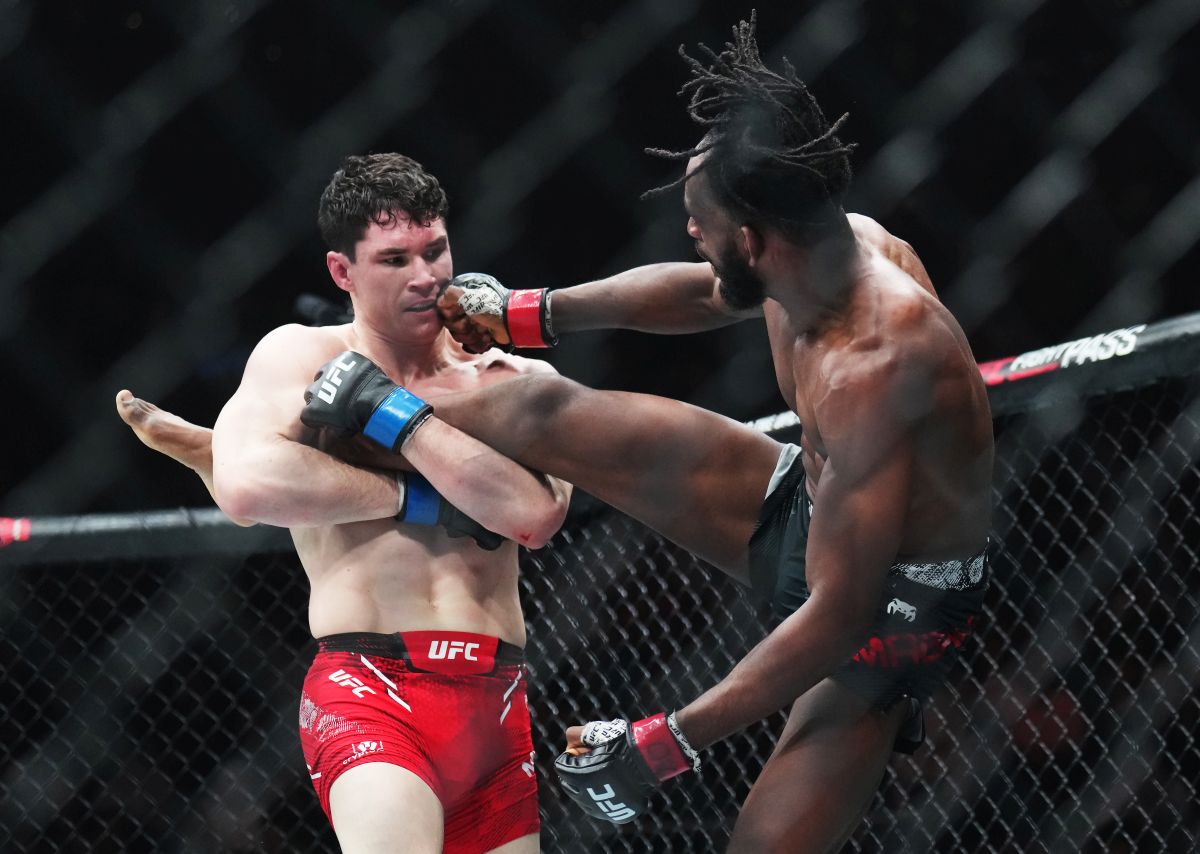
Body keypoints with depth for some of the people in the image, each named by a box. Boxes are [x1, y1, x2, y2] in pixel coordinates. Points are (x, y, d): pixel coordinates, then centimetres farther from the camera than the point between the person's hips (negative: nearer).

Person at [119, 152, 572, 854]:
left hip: (500, 709, 4)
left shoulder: (517, 378, 13)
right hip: (373, 696, -4)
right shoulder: (302, 355, 6)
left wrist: (389, 408, -7)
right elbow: (248, 486, -14)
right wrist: (415, 499, -6)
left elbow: (536, 515, -7)